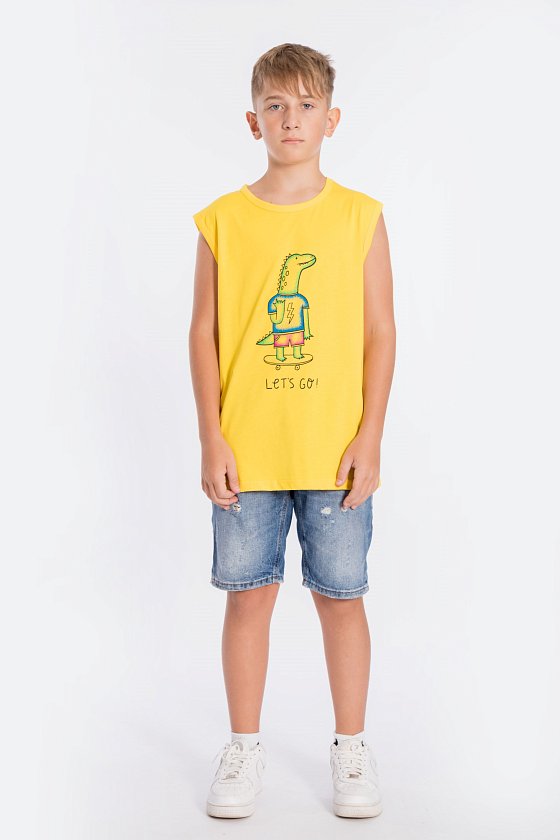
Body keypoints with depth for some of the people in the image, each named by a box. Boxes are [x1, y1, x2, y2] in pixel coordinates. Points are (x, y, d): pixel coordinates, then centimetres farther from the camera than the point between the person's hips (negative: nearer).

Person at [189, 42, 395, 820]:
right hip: (245, 452, 1)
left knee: (341, 596, 8)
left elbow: (381, 333, 0)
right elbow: (204, 333, 2)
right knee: (249, 595, 9)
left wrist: (370, 437, -6)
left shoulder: (360, 216, 2)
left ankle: (351, 748, 27)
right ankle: (245, 747, 27)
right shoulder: (223, 221, 3)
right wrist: (211, 439, -4)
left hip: (335, 452, 0)